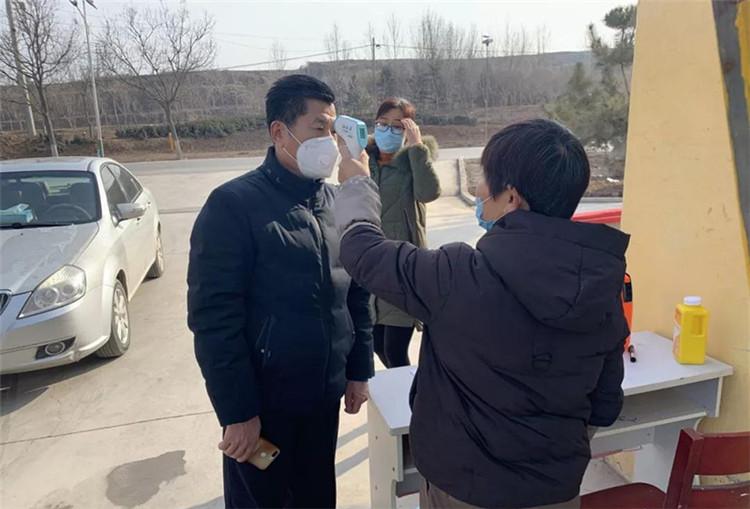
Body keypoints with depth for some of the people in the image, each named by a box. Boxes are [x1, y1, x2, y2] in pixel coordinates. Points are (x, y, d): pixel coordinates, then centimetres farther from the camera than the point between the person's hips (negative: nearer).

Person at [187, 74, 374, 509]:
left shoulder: (338, 202, 3)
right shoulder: (234, 205, -15)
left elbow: (358, 292, 9)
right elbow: (214, 317, -17)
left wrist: (359, 370, 9)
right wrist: (237, 412, -15)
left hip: (324, 396, 5)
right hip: (263, 403, -5)